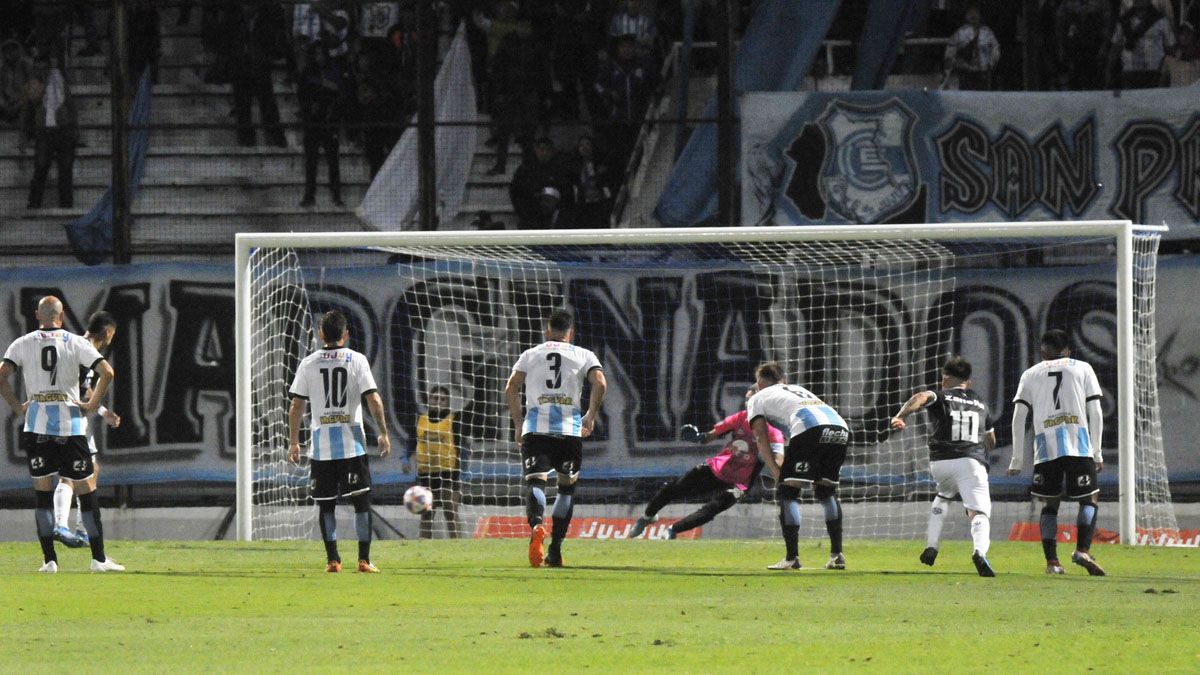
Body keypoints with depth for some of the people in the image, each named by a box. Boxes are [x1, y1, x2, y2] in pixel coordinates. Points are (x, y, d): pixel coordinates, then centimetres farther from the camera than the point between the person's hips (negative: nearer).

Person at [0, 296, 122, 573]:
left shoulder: (23, 343, 3)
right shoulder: (76, 343, 1)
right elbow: (106, 372, -9)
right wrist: (92, 405, 0)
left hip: (37, 424, 1)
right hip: (71, 424, -1)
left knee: (42, 490, 8)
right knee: (85, 489, 5)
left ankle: (49, 559, 2)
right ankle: (99, 558, 4)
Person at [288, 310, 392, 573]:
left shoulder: (308, 363, 3)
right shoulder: (356, 360, -1)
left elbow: (296, 406, 3)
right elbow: (373, 399, -6)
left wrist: (293, 442, 9)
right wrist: (383, 433, 0)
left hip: (321, 444, 1)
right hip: (352, 441, -1)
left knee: (325, 504, 8)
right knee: (362, 501, 4)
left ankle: (332, 559, 3)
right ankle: (364, 559, -2)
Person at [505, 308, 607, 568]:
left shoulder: (530, 354, 16)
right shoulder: (583, 355, 13)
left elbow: (511, 387, 4)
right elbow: (600, 383, -4)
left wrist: (518, 423, 13)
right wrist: (590, 417, 8)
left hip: (535, 427, 0)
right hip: (569, 428, 0)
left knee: (535, 482, -9)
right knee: (567, 487, 15)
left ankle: (536, 525, -42)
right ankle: (555, 550, 9)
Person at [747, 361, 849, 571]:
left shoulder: (757, 399, 25)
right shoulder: (799, 390, 41)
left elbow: (762, 439, 14)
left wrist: (776, 472, 9)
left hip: (809, 428, -6)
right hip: (840, 427, 6)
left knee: (787, 491, 4)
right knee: (826, 490, 22)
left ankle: (792, 558, -4)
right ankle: (837, 555, 16)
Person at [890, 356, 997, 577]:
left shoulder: (940, 396, 12)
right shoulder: (980, 403, 23)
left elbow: (921, 398, -13)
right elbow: (991, 444, 31)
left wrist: (900, 416, -28)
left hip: (940, 462, 0)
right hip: (971, 462, 0)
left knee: (943, 496, 33)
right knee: (979, 512, -12)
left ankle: (931, 546, 22)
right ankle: (980, 550, -43)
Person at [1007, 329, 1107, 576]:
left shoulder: (1031, 374, 15)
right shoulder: (1082, 369, 14)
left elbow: (1018, 417, 8)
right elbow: (1095, 413, 7)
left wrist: (1017, 459, 10)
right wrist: (1097, 452, 13)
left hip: (1045, 449, 1)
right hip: (1079, 446, -1)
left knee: (1049, 505, 10)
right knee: (1090, 500, 8)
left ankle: (1052, 562, 1)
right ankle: (1082, 551, -13)